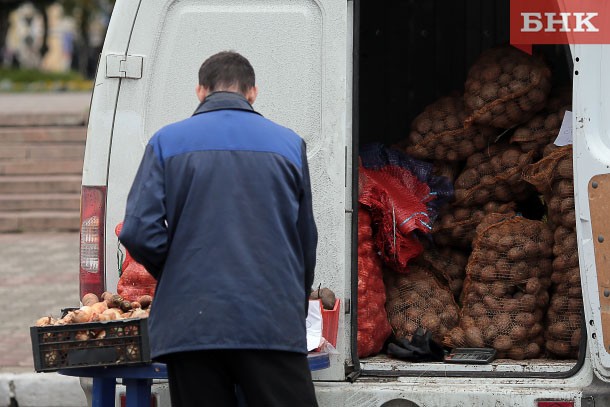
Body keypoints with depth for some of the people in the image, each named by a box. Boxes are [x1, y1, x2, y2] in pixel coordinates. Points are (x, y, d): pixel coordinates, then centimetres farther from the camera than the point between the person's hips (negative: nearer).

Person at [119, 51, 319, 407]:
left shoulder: (167, 142, 5)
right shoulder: (288, 144, 8)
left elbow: (139, 233, -4)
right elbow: (307, 241, 15)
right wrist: (297, 307, 29)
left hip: (190, 323, 0)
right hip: (272, 326, 0)